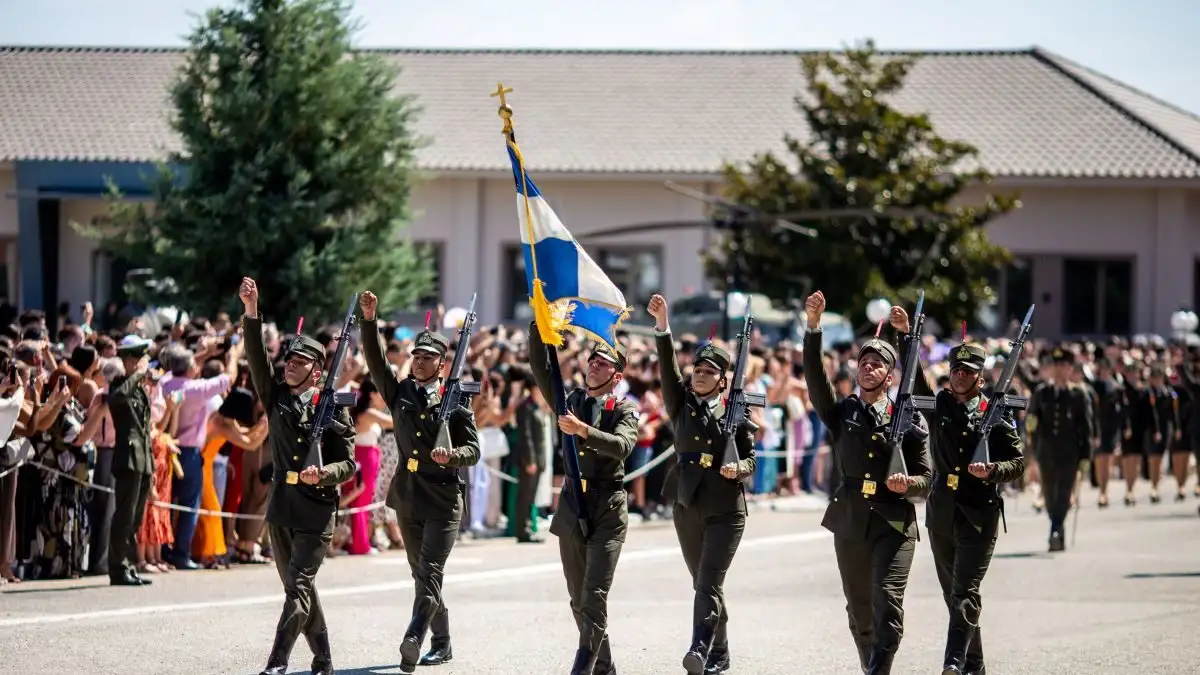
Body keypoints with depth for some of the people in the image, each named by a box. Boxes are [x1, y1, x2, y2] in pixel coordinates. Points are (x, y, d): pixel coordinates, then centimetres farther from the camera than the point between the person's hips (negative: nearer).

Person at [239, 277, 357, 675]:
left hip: (316, 512, -5)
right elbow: (256, 358, -3)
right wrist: (251, 311, -14)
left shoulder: (333, 409, -2)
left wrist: (323, 474, -22)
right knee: (299, 588, 12)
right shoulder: (276, 397, 9)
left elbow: (348, 463, -2)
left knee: (298, 586, -13)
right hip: (281, 508, 5)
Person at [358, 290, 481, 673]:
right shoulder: (399, 393, 9)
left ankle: (412, 641, -25)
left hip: (443, 500, -5)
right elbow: (375, 361, -2)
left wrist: (451, 456, -24)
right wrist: (369, 321, -13)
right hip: (407, 497, 5)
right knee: (423, 575, 12)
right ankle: (442, 643, 22)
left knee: (429, 573, -14)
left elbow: (473, 450, -3)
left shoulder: (456, 400, -2)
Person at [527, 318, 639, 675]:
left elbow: (622, 445, -20)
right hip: (571, 508, 4)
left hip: (608, 511, -4)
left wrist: (584, 430, -33)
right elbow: (540, 368, -2)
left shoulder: (624, 411, 0)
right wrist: (539, 323, -13)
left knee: (594, 597, -13)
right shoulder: (571, 401, 10)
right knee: (578, 600, 8)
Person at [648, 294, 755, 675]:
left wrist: (738, 469, -19)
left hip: (725, 510, -4)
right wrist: (662, 326, -21)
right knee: (703, 583, 12)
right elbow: (668, 368, -8)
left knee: (709, 583, -16)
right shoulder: (682, 405, 6)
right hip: (687, 507, 4)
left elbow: (750, 460, 4)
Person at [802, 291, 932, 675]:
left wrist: (908, 484, -18)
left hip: (894, 525, -3)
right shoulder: (841, 413, 8)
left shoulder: (911, 422, 4)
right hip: (850, 524, 3)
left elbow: (927, 479, 5)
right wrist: (813, 326, -19)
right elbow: (815, 377, -8)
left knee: (887, 602, -17)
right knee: (859, 610, 11)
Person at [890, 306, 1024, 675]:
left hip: (980, 514, -4)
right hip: (941, 512, 4)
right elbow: (915, 378, -4)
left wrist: (991, 471, -19)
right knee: (952, 592, 10)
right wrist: (904, 334, -16)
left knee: (965, 590, -14)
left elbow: (1018, 462, 1)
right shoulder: (938, 405, 7)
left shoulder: (997, 415, -1)